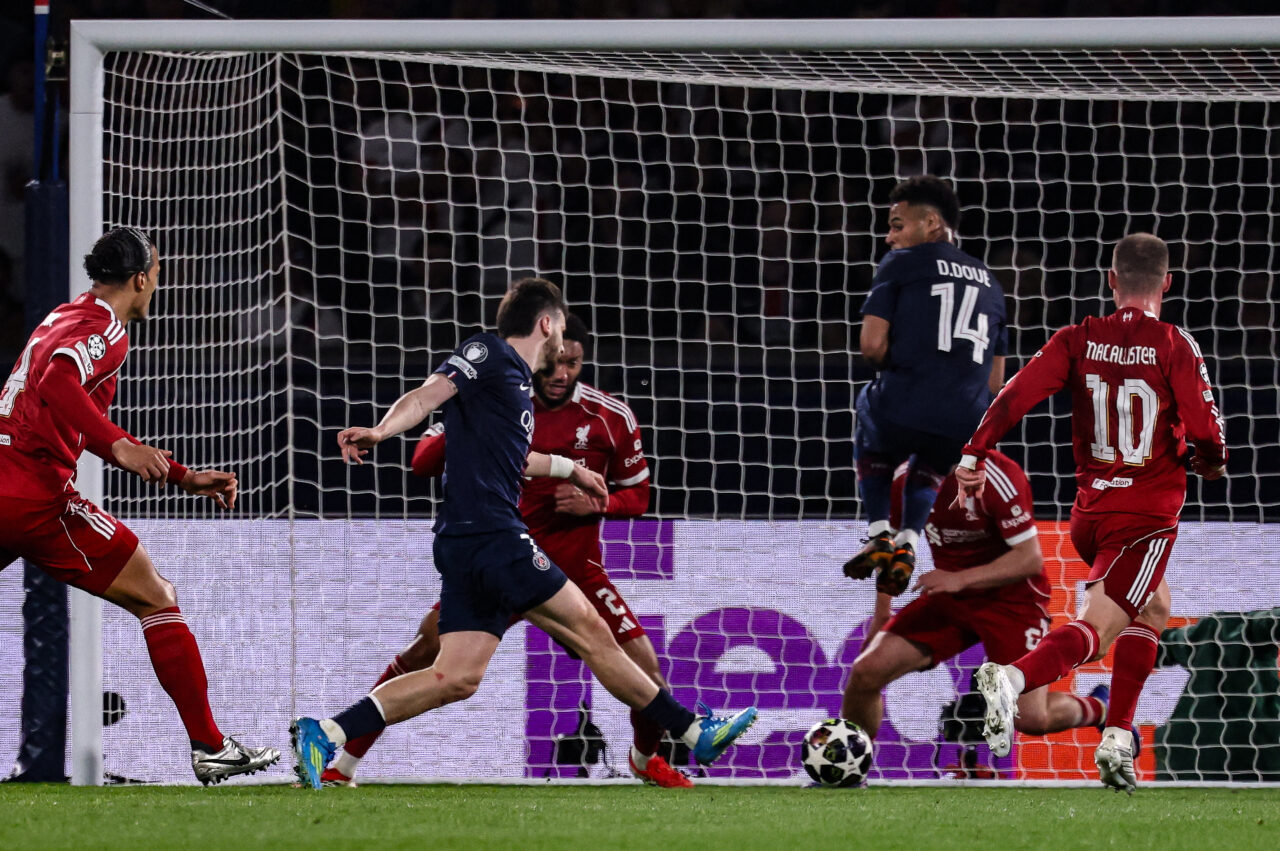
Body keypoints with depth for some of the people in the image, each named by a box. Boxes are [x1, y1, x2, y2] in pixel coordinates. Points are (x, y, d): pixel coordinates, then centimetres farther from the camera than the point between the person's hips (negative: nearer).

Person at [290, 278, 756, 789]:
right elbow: (428, 396, -18)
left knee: (457, 677, 2)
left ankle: (324, 732, -4)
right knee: (592, 633, -2)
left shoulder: (516, 380, 23)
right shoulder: (488, 354, -4)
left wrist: (570, 470, 54)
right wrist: (380, 432, -37)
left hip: (465, 546, 10)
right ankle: (694, 733, 5)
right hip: (491, 535, -10)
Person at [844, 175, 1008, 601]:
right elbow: (995, 380, 23)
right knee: (932, 467, 38)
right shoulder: (989, 281, 23)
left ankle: (879, 534, 19)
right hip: (967, 423, 4)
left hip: (904, 410, -4)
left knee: (872, 444, 34)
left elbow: (872, 344, -3)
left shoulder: (901, 263, 8)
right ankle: (909, 543, 16)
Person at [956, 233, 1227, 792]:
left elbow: (1016, 394, -9)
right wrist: (1210, 464, 10)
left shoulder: (1079, 340, 2)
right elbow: (1208, 438, -12)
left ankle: (1117, 739, 19)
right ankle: (1014, 678, -41)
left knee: (1153, 607, 27)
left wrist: (973, 456, -9)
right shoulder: (1174, 347, -8)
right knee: (1096, 630, -12)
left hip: (1089, 511, 6)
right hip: (1148, 515, -6)